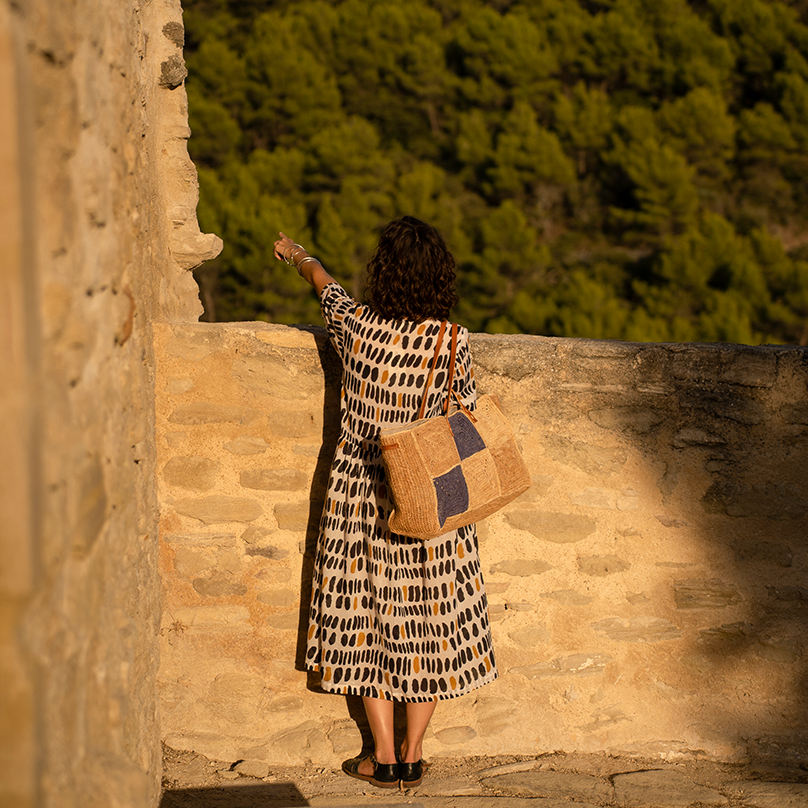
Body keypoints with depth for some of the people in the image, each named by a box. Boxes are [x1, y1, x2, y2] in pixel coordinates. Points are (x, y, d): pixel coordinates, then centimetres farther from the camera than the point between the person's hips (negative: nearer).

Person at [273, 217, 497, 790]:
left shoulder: (356, 326, -9)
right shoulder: (451, 343, -12)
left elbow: (323, 282, 13)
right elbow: (468, 414, 0)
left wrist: (296, 254, 33)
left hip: (363, 496, 0)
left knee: (368, 619, 10)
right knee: (430, 625, 9)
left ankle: (384, 759, 11)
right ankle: (413, 758, 14)